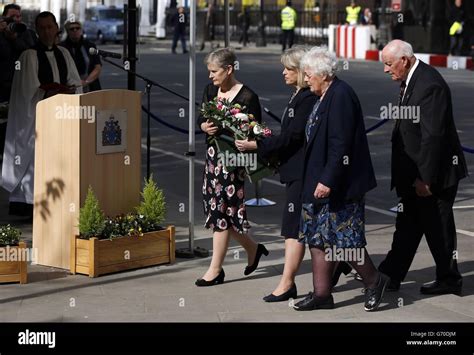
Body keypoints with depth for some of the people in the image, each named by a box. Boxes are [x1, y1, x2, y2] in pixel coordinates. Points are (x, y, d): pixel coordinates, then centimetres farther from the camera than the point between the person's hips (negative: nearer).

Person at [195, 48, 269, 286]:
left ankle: (216, 269, 7)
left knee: (221, 211, -3)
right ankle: (253, 249, 31)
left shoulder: (247, 97, -12)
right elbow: (200, 119, 11)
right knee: (214, 208, 11)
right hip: (213, 154, 8)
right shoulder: (211, 90, 8)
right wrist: (205, 126, -12)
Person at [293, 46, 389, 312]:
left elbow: (340, 145, -23)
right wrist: (320, 180, 18)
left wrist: (328, 180, -24)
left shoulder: (341, 96, -18)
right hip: (322, 182, 10)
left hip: (340, 186, -10)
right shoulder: (327, 96, 12)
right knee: (319, 237, 10)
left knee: (342, 238, -3)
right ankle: (322, 294, 15)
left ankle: (374, 281, 15)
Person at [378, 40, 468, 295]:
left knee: (438, 228, 2)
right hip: (414, 172, 9)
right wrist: (412, 176, 15)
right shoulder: (410, 81, 8)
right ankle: (390, 276, 18)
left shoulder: (430, 85, -22)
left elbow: (433, 136, -24)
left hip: (435, 171, -9)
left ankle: (449, 280, 15)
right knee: (407, 226, 13)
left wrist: (425, 178, -22)